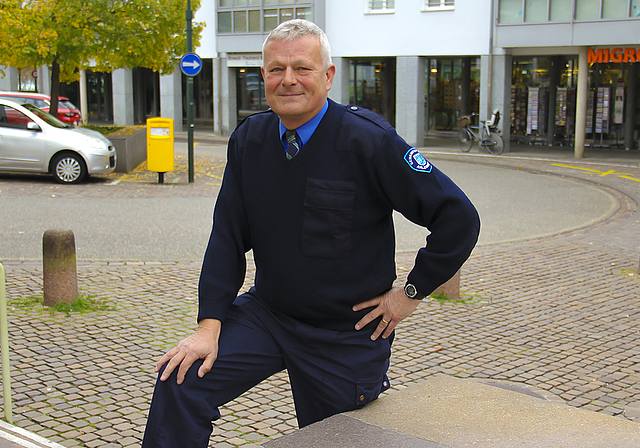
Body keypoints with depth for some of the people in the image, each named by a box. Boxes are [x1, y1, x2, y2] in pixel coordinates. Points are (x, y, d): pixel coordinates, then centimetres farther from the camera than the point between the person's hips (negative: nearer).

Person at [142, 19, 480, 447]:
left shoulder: (369, 140, -19)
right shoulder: (248, 139, -3)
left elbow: (458, 217, -16)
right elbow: (228, 237, 1)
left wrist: (412, 291, -10)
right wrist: (210, 324, -8)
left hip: (348, 334, -3)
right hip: (265, 312, 4)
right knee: (180, 383, -13)